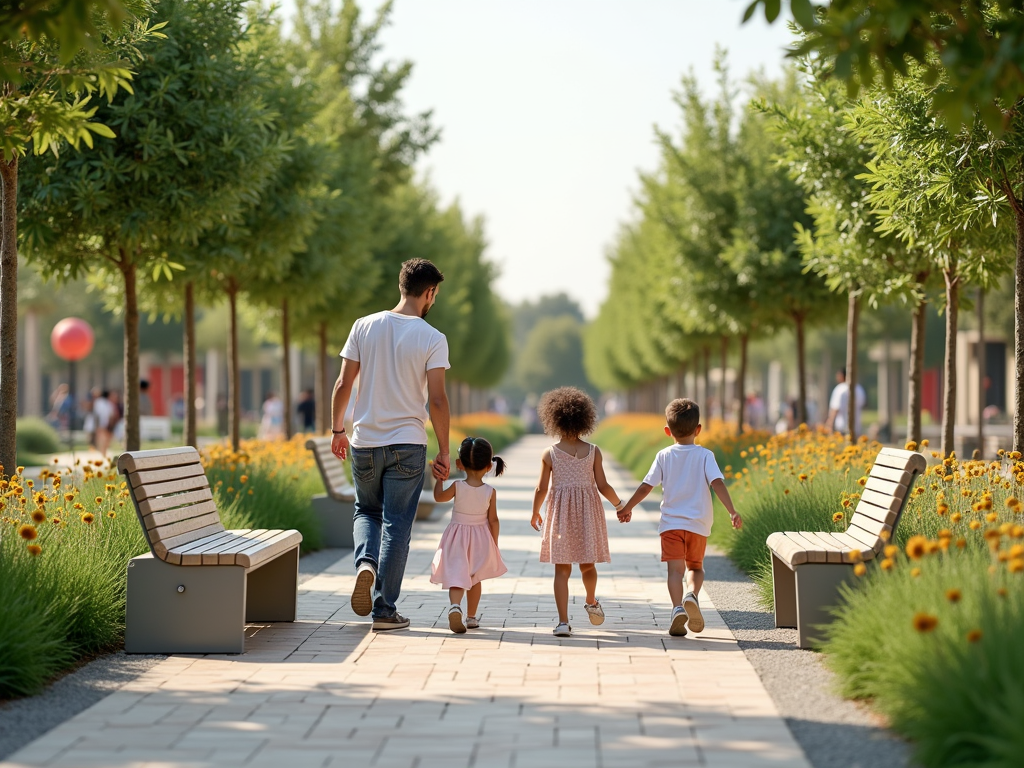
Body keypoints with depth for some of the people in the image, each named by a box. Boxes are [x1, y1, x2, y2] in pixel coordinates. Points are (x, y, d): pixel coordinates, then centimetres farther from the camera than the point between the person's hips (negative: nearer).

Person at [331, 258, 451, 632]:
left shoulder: (365, 327, 0)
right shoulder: (432, 339, -7)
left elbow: (343, 384, 0)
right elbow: (437, 400, -11)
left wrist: (338, 429, 14)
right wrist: (444, 452, -3)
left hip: (365, 443, 3)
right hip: (407, 445, -2)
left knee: (366, 512, 22)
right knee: (396, 525, 5)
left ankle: (365, 561, -7)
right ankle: (384, 609, 6)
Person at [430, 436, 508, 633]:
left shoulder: (457, 487, -13)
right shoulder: (490, 492, -10)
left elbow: (439, 497, 3)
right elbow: (493, 520, -5)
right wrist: (494, 544, 5)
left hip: (457, 539, -2)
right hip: (480, 540, 2)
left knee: (456, 576, -7)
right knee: (475, 579, 19)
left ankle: (455, 606, -35)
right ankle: (471, 617, 29)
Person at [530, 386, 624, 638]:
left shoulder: (550, 454, -4)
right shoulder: (593, 451, -3)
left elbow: (541, 489, -2)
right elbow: (603, 486, -3)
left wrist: (535, 513, 14)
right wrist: (619, 504, 13)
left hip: (560, 512, -1)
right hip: (588, 512, 1)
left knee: (562, 569, 0)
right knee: (587, 564, 20)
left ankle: (563, 621, -8)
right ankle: (591, 603, 43)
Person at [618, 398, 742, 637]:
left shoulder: (664, 456, 2)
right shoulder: (705, 455, -1)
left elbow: (646, 486, 1)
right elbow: (717, 483, -13)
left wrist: (627, 508, 13)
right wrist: (732, 511, -14)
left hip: (671, 523, 0)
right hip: (698, 524, 0)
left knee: (675, 569, -6)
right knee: (695, 566, 17)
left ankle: (678, 607, -28)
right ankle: (692, 595, -12)